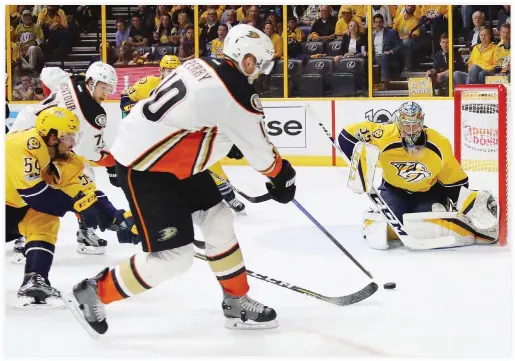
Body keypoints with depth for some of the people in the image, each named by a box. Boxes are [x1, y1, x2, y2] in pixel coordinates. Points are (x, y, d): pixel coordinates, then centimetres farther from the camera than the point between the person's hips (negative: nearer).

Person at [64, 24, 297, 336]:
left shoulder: (205, 66, 3)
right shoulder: (235, 91, -22)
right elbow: (259, 149, -9)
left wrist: (229, 141, 22)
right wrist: (283, 175, 8)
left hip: (170, 158, 10)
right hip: (143, 169, -10)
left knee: (218, 219, 13)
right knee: (175, 256, -7)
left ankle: (237, 302, 24)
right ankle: (92, 294, 6)